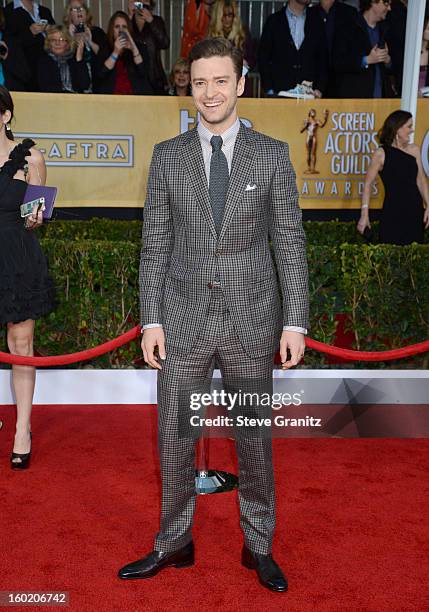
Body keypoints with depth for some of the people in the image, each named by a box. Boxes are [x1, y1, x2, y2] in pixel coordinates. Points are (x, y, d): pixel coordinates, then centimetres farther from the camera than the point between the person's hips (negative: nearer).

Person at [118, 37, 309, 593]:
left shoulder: (272, 155, 0)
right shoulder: (167, 156, 3)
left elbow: (290, 242, 0)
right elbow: (155, 245, 3)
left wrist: (295, 322, -6)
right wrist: (151, 321, -3)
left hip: (252, 321, -1)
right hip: (185, 319, 1)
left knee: (255, 440, 11)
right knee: (174, 438, 10)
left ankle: (258, 545, 32)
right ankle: (174, 544, 32)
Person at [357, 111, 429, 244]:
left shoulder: (414, 150, 6)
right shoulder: (381, 153, -6)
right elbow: (368, 184, -6)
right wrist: (364, 214, -12)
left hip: (415, 210, 4)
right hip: (392, 213, -4)